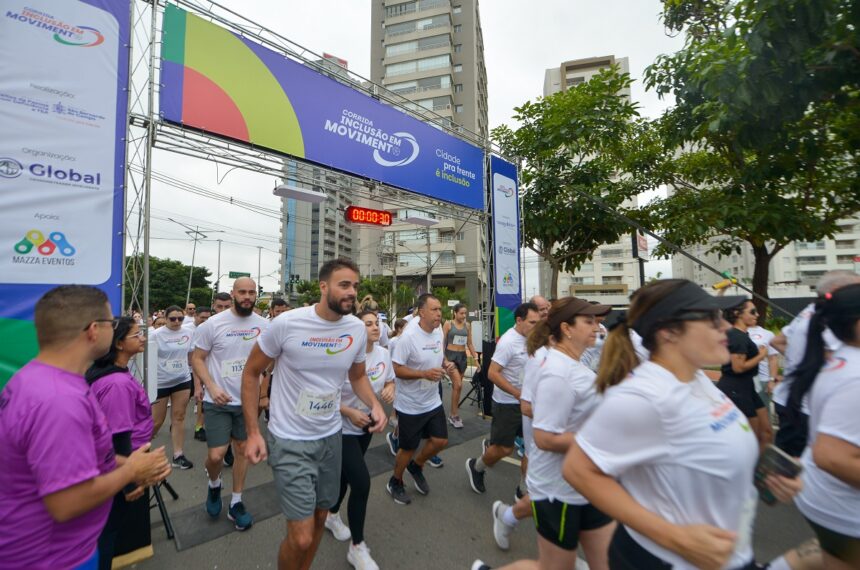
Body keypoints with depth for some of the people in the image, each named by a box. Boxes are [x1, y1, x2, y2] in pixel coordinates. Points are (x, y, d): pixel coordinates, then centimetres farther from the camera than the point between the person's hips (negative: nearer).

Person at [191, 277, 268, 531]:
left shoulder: (263, 325, -4)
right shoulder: (213, 324, -12)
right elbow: (197, 358, -6)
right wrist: (211, 386, -20)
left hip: (248, 400, 3)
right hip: (217, 402, -3)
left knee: (243, 449, 13)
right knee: (216, 455, -2)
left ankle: (236, 503, 31)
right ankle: (214, 484, 34)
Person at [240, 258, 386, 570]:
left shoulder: (357, 328, -7)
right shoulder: (287, 323, -20)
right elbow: (251, 373, -6)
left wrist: (375, 405, -9)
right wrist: (253, 433, -8)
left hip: (331, 436, 5)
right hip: (289, 441, -4)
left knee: (319, 518, 21)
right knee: (301, 538, -2)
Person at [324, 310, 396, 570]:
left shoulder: (383, 353, -7)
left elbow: (390, 381, 8)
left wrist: (390, 390, -14)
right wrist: (350, 413, -27)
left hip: (367, 425, 7)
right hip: (342, 428, -6)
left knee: (346, 474, 24)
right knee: (361, 482, -10)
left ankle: (332, 516, 52)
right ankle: (357, 548, 13)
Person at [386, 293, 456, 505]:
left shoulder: (439, 331, -1)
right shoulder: (409, 336, -24)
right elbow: (397, 369, -22)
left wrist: (446, 364, -8)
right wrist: (425, 373, -33)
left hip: (433, 401, 6)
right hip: (410, 405, -6)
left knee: (440, 441, 10)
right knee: (408, 448, 11)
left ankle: (416, 466, 39)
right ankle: (395, 483, 39)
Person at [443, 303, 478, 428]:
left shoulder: (467, 326, 7)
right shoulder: (448, 324, -5)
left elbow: (470, 344, 12)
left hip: (463, 356, 5)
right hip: (451, 355, -4)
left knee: (456, 386, 11)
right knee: (458, 385, -14)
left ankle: (453, 415, 23)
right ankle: (454, 416, -1)